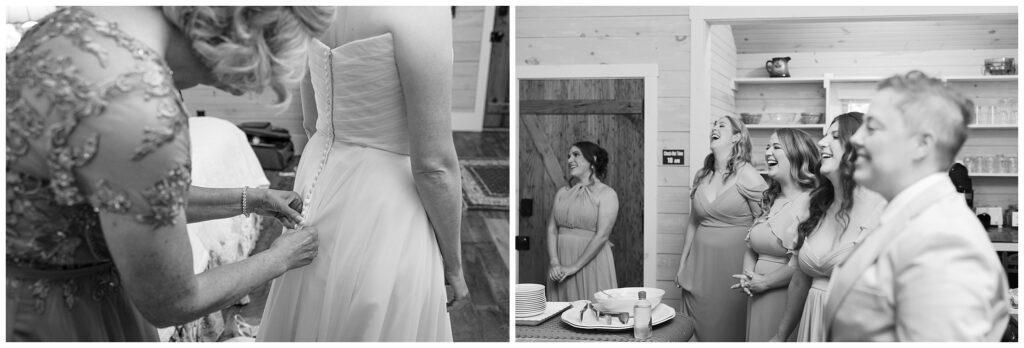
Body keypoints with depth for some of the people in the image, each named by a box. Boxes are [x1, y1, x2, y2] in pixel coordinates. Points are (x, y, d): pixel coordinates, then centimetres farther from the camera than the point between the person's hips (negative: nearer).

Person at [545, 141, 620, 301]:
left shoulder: (606, 194, -4)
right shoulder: (562, 193, 12)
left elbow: (602, 235, -13)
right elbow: (552, 229, 5)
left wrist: (574, 267, -16)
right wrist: (555, 263, -10)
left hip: (592, 263, -4)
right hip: (561, 265, 5)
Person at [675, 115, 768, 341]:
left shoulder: (747, 176, -9)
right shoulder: (702, 176, 8)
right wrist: (682, 265, 16)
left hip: (733, 264, -5)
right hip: (700, 263, 5)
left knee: (729, 331, 5)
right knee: (698, 332, 11)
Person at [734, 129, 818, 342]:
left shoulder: (812, 202, -14)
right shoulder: (770, 200, 12)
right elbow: (751, 247, 16)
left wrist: (764, 282, -12)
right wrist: (747, 277, -2)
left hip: (787, 299, -7)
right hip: (758, 299, 7)